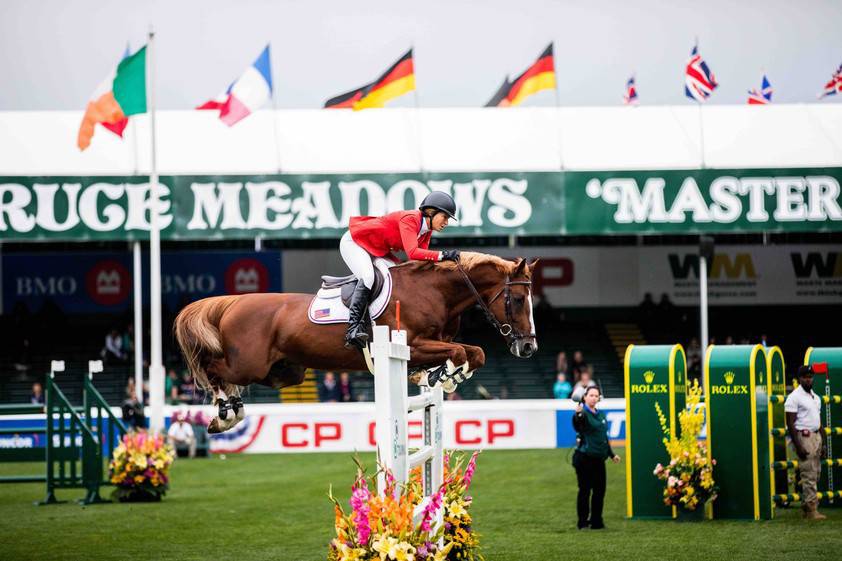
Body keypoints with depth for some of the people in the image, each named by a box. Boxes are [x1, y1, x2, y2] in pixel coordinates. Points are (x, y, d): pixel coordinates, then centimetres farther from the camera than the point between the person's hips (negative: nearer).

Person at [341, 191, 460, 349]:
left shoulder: (427, 230, 0)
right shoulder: (409, 219, -28)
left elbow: (420, 260, -6)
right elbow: (413, 253, -40)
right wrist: (442, 255, -43)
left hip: (378, 251, 10)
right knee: (367, 277, -31)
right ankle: (354, 327, -37)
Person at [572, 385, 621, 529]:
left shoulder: (601, 415, 16)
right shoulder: (584, 414, -9)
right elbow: (577, 424, -33)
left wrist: (611, 454, 29)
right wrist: (578, 414, -54)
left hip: (598, 458, 7)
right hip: (584, 458, -7)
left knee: (599, 490, 8)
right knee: (585, 490, -4)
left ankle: (596, 522, 16)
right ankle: (583, 522, 3)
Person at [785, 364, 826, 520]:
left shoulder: (816, 397, 17)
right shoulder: (794, 397, -8)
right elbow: (790, 424, -13)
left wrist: (822, 443, 17)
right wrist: (798, 446, -19)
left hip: (816, 436, 8)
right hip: (803, 437, -8)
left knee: (815, 474, 9)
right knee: (809, 475, -10)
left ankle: (805, 507, 16)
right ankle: (811, 509, -8)